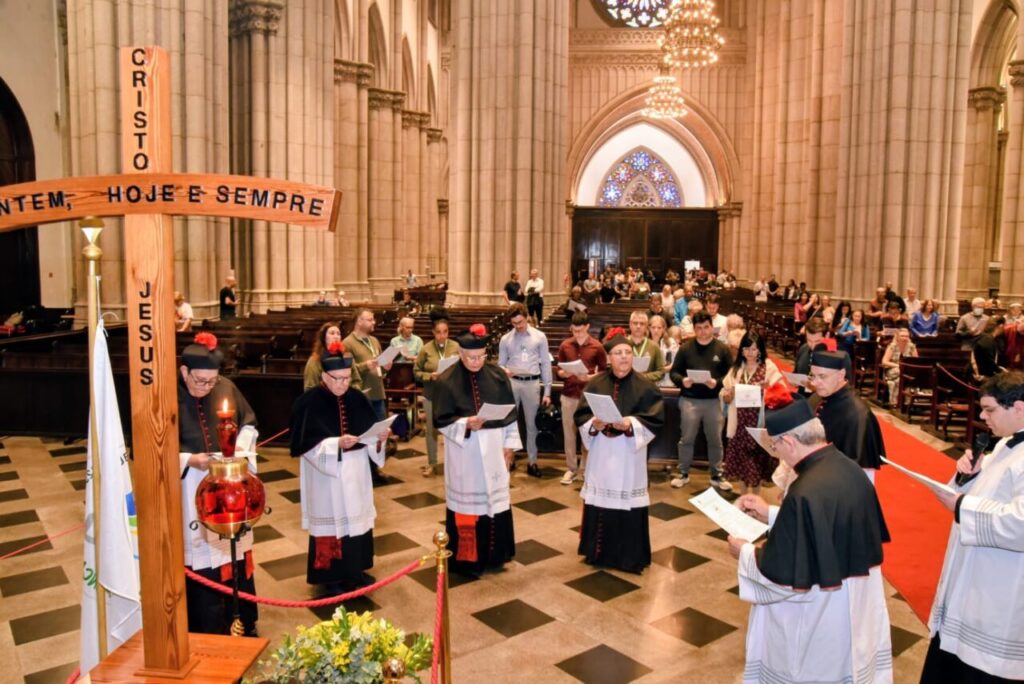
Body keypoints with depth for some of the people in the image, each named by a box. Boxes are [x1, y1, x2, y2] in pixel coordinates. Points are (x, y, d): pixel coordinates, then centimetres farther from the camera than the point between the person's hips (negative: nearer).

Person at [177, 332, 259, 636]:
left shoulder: (227, 388, -2)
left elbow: (249, 422, 10)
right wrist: (189, 460, -22)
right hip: (190, 489, -4)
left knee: (235, 552, 15)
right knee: (200, 559, 3)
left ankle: (242, 622, 32)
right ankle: (207, 632, 20)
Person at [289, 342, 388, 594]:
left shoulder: (357, 398, 2)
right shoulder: (308, 403, -13)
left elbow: (370, 433, 5)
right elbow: (308, 444, -16)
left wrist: (380, 436, -16)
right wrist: (337, 444, -27)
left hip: (356, 473, 5)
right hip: (326, 475, -5)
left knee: (357, 519, 13)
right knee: (331, 523, 3)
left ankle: (355, 571, 30)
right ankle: (331, 578, 19)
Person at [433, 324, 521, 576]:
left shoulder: (498, 376, 1)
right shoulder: (447, 381, -10)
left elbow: (510, 413, 7)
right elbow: (441, 421, -9)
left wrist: (510, 444, 3)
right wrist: (466, 424, -26)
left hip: (494, 449, 4)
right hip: (464, 450, -4)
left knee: (494, 500, 12)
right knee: (467, 503, 3)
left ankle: (492, 554, 28)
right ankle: (466, 558, 16)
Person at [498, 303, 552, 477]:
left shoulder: (540, 337, 1)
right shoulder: (505, 339, 4)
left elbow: (546, 364, 2)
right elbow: (500, 364, 7)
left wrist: (547, 391, -1)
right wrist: (505, 371, -18)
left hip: (532, 383, -1)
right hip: (512, 383, 1)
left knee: (532, 423, 7)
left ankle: (532, 461, 16)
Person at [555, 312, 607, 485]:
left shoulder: (597, 347, -3)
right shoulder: (565, 345, 3)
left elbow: (604, 371, 2)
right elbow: (558, 369, 9)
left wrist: (590, 377, -15)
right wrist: (563, 373, -12)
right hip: (568, 394, 2)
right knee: (569, 432, 6)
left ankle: (585, 469, 17)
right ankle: (571, 468, 17)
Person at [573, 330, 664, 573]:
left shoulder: (645, 386, -4)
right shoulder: (596, 384, 2)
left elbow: (655, 419, -9)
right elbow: (581, 416, 1)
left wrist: (631, 424, -23)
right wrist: (593, 424, -19)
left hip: (629, 455, -2)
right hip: (601, 454, 2)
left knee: (628, 504, 2)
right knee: (599, 502, 8)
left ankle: (630, 556, 18)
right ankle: (598, 552, 26)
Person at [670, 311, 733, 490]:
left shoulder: (722, 348, 1)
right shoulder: (685, 348, 1)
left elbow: (730, 374, -2)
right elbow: (674, 372, 3)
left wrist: (717, 383, -19)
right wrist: (682, 381, -17)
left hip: (713, 401, 0)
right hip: (689, 400, 0)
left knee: (715, 440, 9)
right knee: (686, 439, 8)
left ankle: (717, 476, 22)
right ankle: (683, 474, 21)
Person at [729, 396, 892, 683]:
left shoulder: (806, 493, -32)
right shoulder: (848, 469, -6)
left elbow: (781, 575, -25)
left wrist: (744, 552, -6)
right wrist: (770, 514, 12)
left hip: (819, 619, -8)